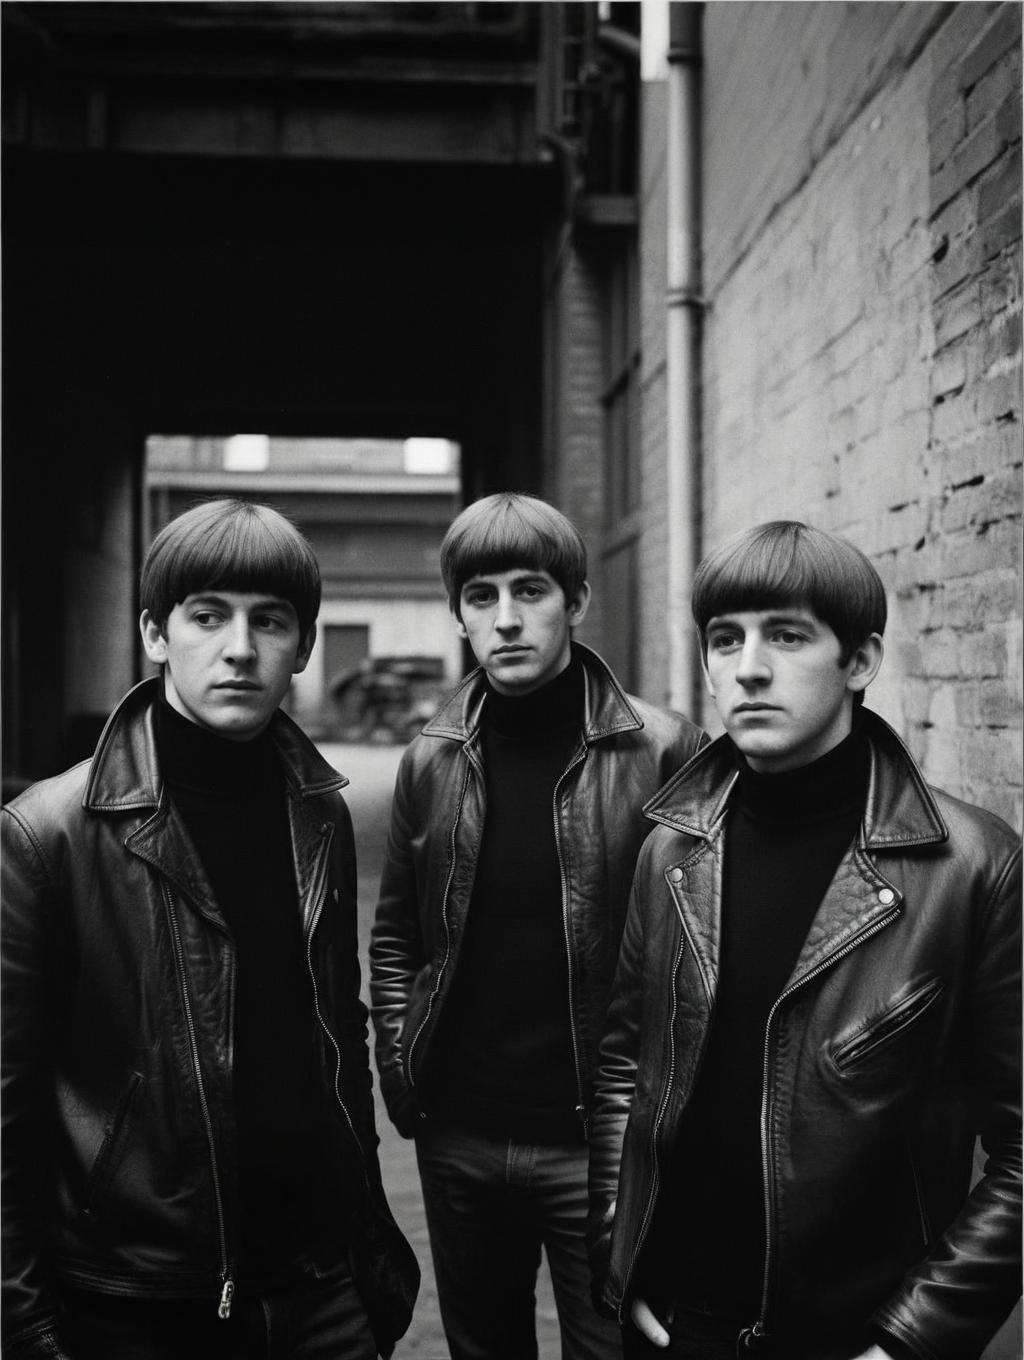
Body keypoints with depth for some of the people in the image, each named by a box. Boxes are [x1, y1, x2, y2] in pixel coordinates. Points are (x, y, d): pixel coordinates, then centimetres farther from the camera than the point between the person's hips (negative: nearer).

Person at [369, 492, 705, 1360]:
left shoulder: (659, 751, -9)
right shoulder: (432, 762, 2)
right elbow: (396, 937, 11)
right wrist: (403, 1075, 2)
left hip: (602, 1139, -4)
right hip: (457, 1139, 4)